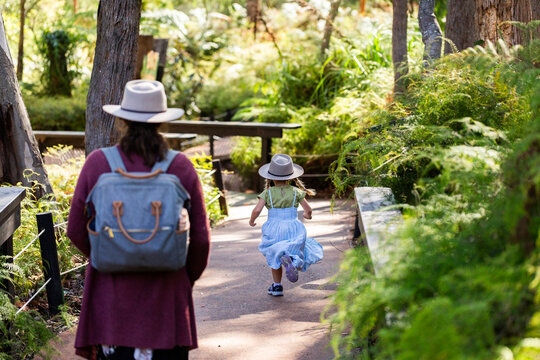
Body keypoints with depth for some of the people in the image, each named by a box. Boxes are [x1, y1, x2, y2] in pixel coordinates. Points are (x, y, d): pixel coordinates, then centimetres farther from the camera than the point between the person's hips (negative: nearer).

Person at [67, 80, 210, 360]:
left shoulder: (98, 163, -5)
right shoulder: (181, 167, -4)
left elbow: (76, 231, 0)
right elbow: (200, 237, -1)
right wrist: (188, 278, 17)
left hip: (111, 292, 0)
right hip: (166, 295, 0)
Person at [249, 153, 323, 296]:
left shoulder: (267, 193, -2)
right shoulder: (296, 192, -1)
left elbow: (257, 210, -10)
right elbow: (308, 209, -1)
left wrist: (252, 220, 10)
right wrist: (307, 215, 23)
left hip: (274, 229, 1)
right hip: (293, 228, -1)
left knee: (275, 258, 17)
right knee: (297, 255, 3)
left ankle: (277, 286, 15)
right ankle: (290, 260, -32)